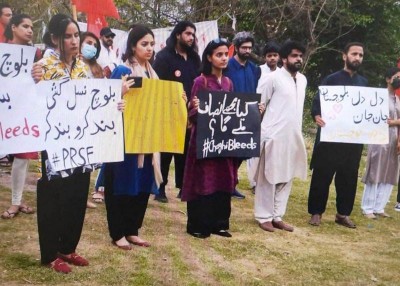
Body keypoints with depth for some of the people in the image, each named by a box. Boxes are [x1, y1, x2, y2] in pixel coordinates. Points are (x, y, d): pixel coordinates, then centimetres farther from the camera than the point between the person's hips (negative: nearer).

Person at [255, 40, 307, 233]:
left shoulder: (303, 80, 11)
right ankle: (264, 217, 11)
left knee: (286, 178, 10)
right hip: (273, 136, -7)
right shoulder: (272, 78, -9)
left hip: (293, 137, 7)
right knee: (268, 178, 1)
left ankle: (277, 216, 18)